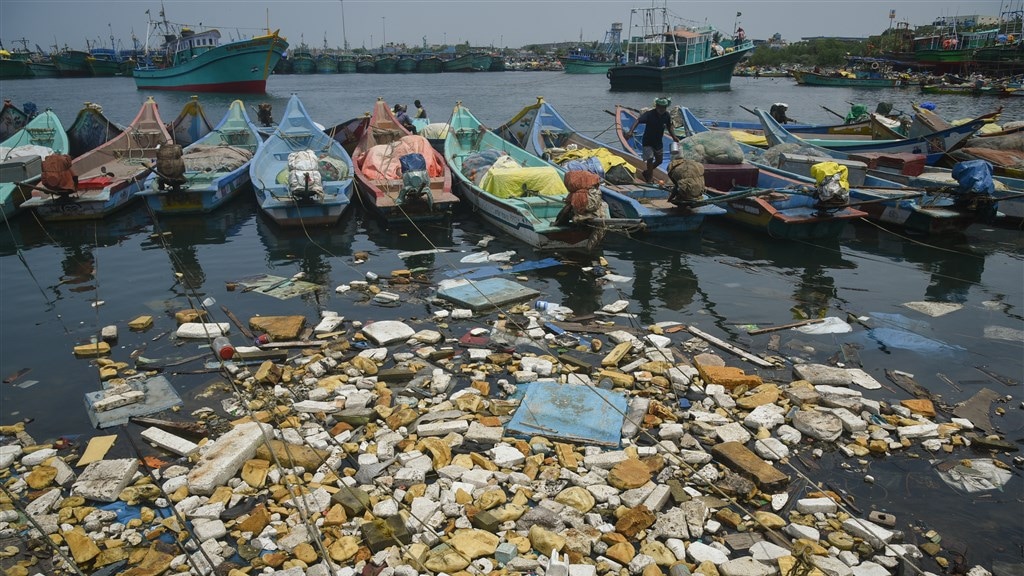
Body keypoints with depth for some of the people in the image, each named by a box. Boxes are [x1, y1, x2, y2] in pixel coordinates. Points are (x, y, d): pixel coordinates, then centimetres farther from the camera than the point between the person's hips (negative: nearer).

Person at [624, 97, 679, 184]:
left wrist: (674, 137, -6)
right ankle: (649, 179, -1)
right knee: (650, 159, -14)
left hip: (658, 142, 6)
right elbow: (638, 121, -36)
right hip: (648, 142, -6)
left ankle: (646, 172, 38)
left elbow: (669, 127, 8)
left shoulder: (667, 116, -7)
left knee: (659, 161, 15)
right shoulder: (649, 114, -24)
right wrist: (630, 132, -52)